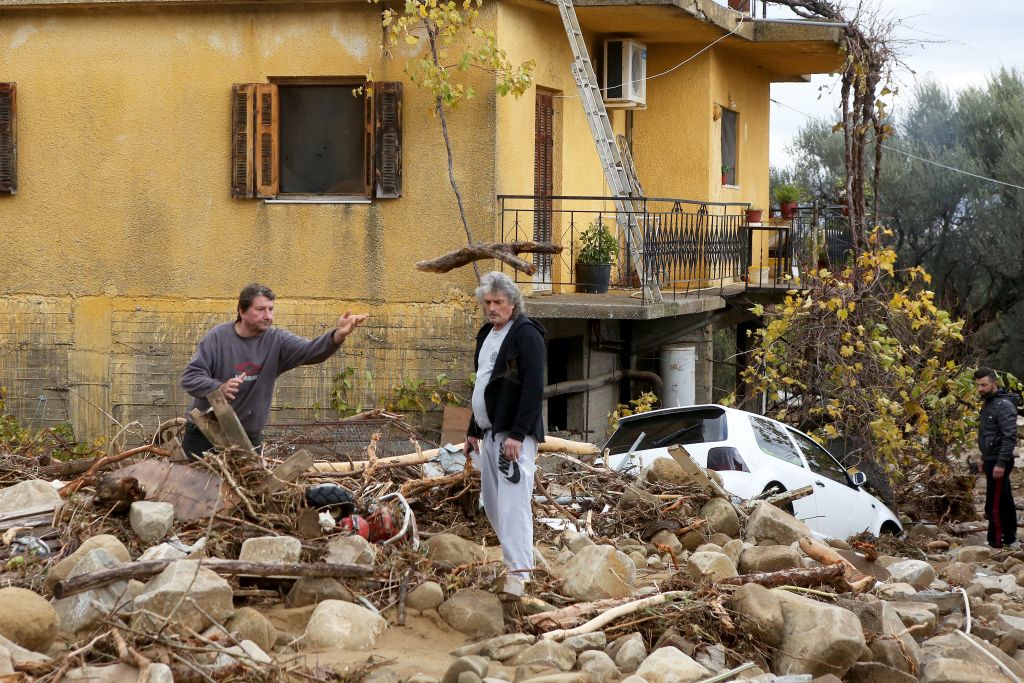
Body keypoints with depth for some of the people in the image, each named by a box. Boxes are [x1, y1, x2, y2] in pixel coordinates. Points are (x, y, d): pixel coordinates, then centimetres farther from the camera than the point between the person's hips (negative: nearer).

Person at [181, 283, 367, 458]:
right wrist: (218, 388, -33)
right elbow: (190, 377, -12)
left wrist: (338, 335, -42)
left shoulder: (277, 341, -4)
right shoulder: (218, 337, -8)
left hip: (248, 437, 2)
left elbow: (310, 351, -21)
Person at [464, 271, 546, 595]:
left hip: (514, 434, -10)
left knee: (513, 503, -13)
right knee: (492, 503, 14)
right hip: (490, 432, 10)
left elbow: (534, 387, -19)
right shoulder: (487, 334, 16)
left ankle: (518, 574, -12)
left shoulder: (525, 334, -12)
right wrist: (473, 430, 23)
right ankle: (517, 556, 26)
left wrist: (517, 434, -24)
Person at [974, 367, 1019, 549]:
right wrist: (984, 459, 23)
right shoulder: (988, 403, 14)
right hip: (991, 460, 10)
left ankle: (996, 543, -6)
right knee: (1005, 501, 16)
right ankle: (1010, 539, 24)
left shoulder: (1004, 405, -17)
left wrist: (1001, 463, -25)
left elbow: (1010, 437, -23)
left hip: (998, 462, -10)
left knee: (994, 505, -9)